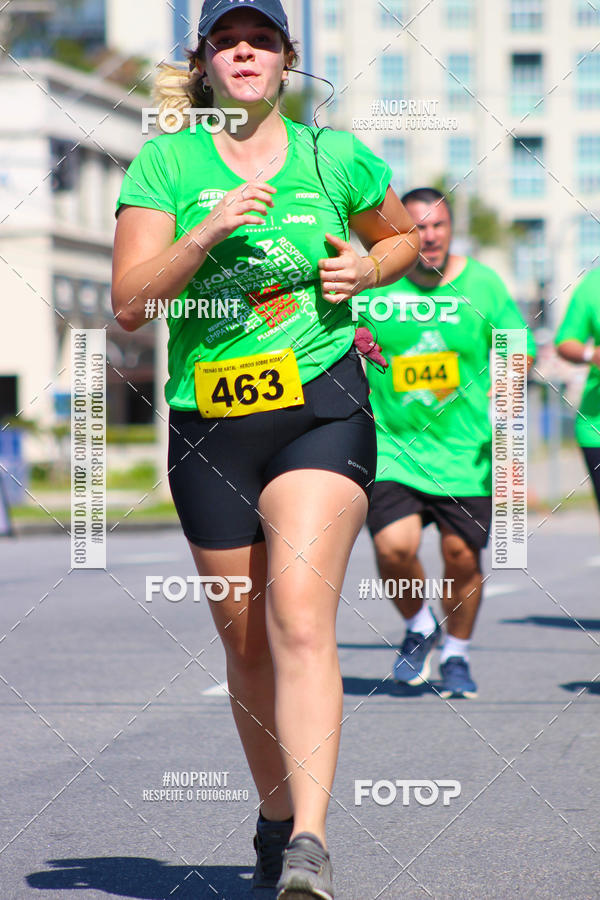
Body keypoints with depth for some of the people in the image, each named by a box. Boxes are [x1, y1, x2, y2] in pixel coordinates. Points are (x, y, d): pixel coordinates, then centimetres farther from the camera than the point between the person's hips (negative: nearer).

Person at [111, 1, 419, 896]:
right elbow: (129, 301, -7)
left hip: (322, 410, -2)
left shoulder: (336, 157, 6)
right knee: (247, 646, 10)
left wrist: (365, 268, 3)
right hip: (208, 422, 2)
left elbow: (403, 233, 25)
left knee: (300, 620, -20)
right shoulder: (165, 162, 2)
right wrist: (209, 232, -21)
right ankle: (275, 819, 32)